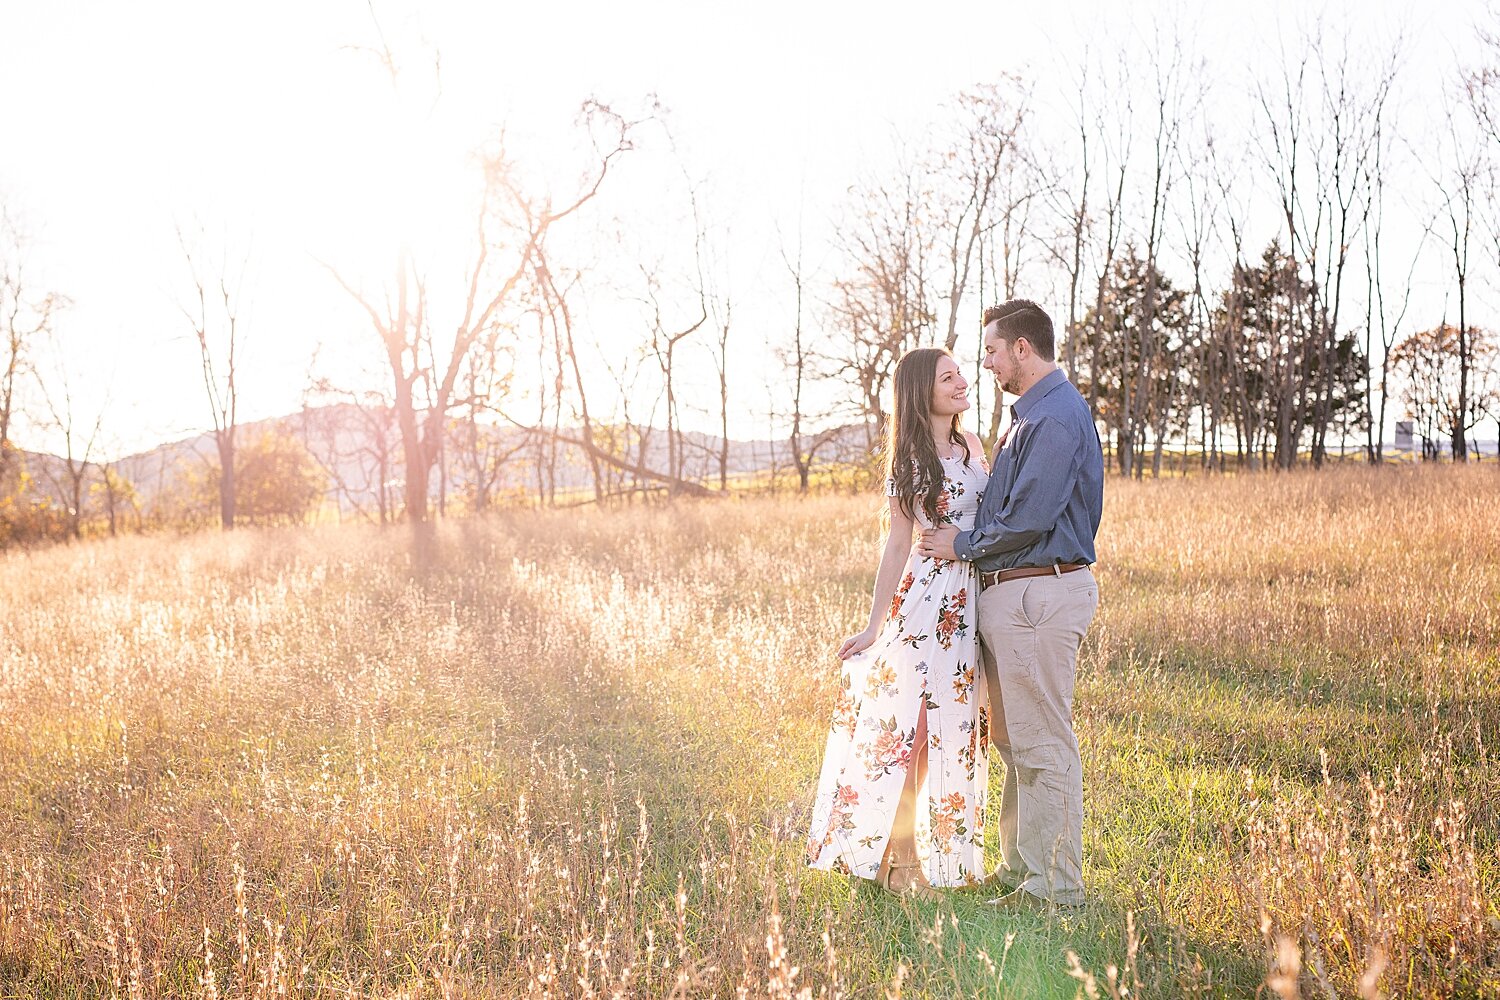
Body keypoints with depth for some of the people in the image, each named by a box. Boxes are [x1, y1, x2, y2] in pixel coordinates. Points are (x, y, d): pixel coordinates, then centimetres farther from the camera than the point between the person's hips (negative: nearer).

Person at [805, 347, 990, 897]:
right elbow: (897, 545, -7)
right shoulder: (911, 459, -8)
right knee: (911, 725, -3)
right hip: (927, 600, -7)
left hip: (974, 599, 7)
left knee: (957, 727, 11)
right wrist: (873, 628, -6)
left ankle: (945, 850, 22)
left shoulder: (970, 445, 10)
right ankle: (901, 862, 6)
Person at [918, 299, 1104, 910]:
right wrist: (968, 539, 10)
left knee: (1043, 745, -4)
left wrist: (964, 545, -9)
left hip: (1039, 594, -11)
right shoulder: (1030, 415, 19)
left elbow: (1030, 517, -22)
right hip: (1009, 594, 11)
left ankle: (1054, 886, 5)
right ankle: (1019, 867, 26)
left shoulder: (1057, 417, -16)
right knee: (1012, 739, 16)